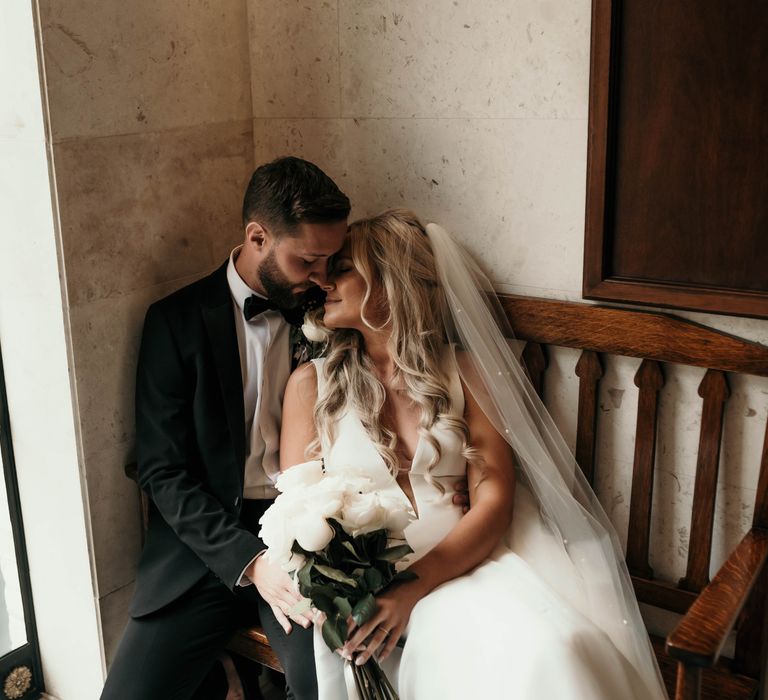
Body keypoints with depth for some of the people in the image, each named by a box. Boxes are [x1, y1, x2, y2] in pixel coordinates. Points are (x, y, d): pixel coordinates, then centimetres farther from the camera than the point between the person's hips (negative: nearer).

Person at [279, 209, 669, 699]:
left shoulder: (463, 371, 8)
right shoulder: (312, 383, 9)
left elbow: (494, 500, -1)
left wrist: (413, 588, -16)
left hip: (464, 563, 2)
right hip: (362, 581, -2)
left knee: (559, 647, -30)